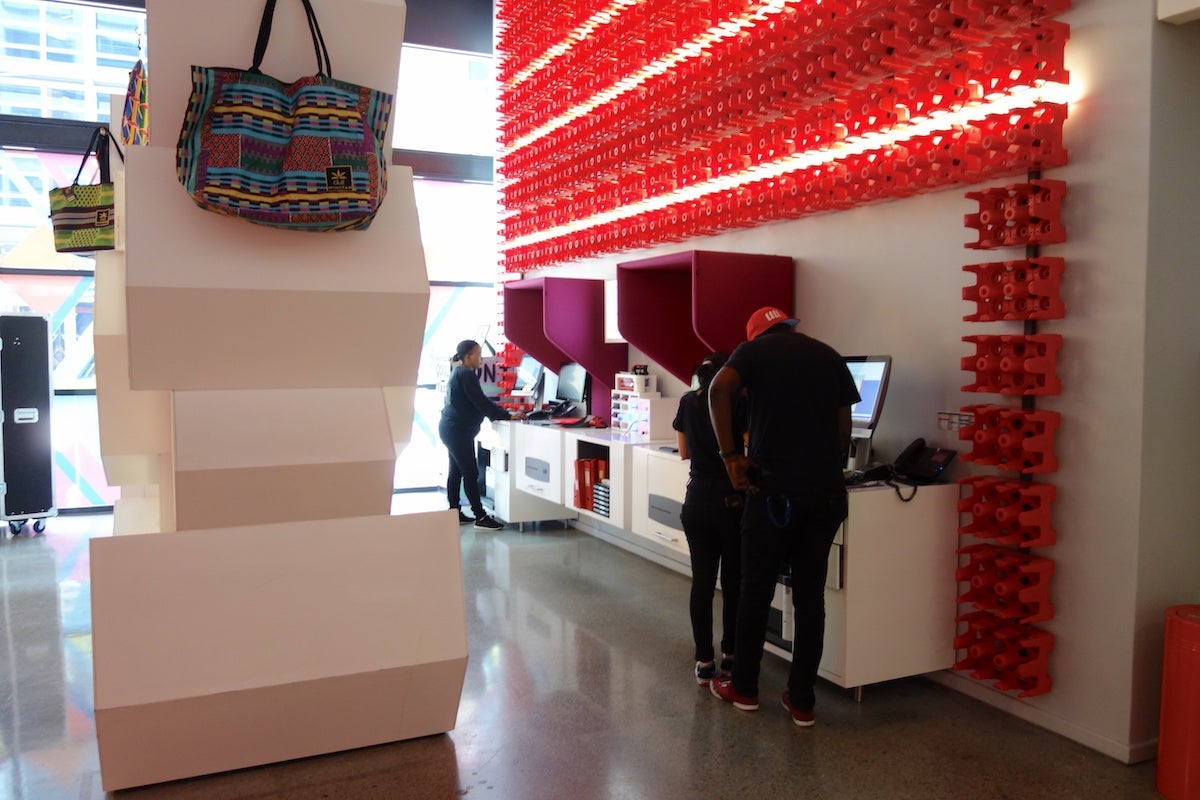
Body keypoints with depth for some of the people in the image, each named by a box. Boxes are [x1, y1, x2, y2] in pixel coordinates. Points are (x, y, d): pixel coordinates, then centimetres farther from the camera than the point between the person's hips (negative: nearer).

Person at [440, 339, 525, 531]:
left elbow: (475, 403, 18)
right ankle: (480, 518, -8)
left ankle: (455, 513, 20)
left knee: (456, 471, 14)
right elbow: (481, 403, -20)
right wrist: (508, 416, -18)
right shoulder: (466, 375, -16)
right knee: (471, 473, -9)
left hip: (450, 429, 11)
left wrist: (502, 412, 13)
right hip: (458, 431, -11)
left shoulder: (458, 372, 16)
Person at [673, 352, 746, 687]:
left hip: (697, 500, 4)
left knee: (702, 579, 7)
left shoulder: (687, 403, 6)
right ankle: (730, 655, 20)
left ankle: (704, 661, 10)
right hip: (732, 502, -3)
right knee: (734, 581, 10)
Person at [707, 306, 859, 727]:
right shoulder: (829, 355, 14)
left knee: (756, 591, 10)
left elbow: (719, 389, -16)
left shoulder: (753, 349, 4)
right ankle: (802, 701, 17)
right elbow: (844, 425, 11)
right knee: (810, 595, 10)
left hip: (775, 489, -3)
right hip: (827, 490, 3)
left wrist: (730, 455, -12)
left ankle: (744, 688, 25)